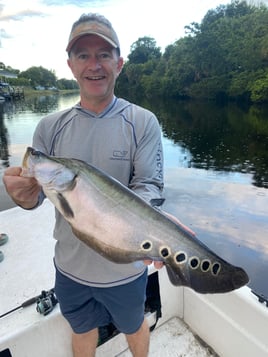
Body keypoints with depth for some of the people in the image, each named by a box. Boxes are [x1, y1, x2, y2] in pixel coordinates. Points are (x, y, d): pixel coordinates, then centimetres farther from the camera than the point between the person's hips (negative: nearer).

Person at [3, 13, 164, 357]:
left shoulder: (143, 122, -12)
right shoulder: (50, 127, -5)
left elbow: (148, 186, -18)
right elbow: (36, 193, -4)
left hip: (125, 267, -1)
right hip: (70, 266, 2)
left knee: (134, 327, 28)